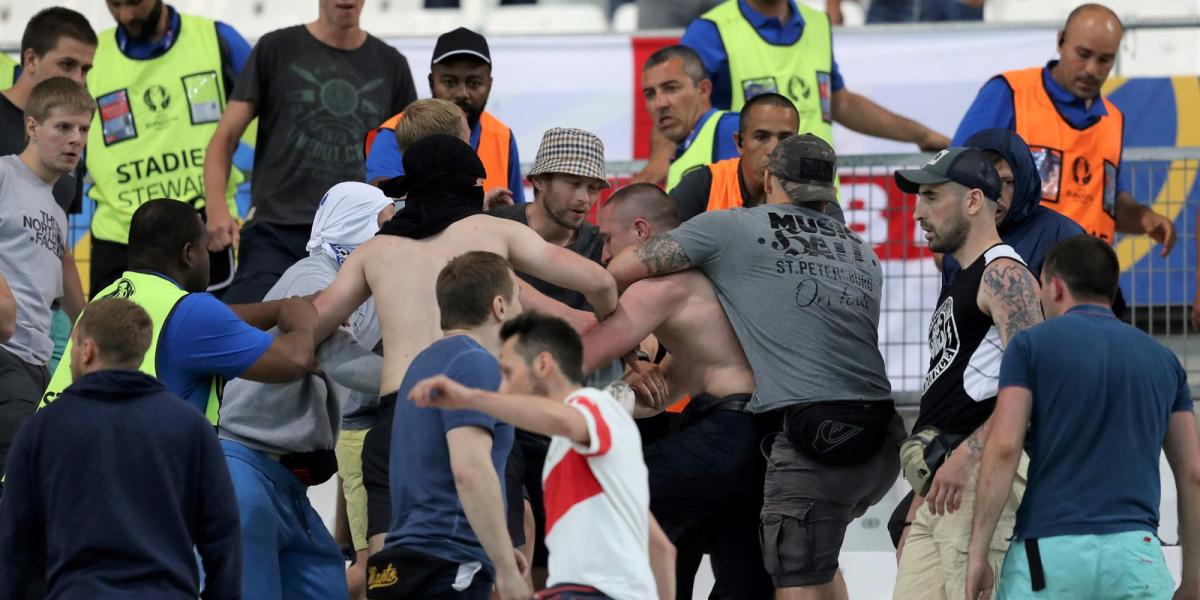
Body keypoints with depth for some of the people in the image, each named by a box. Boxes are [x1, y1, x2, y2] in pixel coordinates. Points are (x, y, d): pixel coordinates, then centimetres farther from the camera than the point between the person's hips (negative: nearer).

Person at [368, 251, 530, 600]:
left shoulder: (426, 362, 22)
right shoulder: (475, 364, -9)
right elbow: (470, 469, -21)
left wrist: (497, 553, 29)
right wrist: (507, 570, -19)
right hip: (446, 570, -10)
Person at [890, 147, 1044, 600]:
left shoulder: (1003, 275, -5)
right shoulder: (958, 286, 26)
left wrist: (966, 454, -26)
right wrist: (917, 510, 25)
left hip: (980, 479, -10)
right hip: (940, 491, 10)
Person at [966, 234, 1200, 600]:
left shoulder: (1031, 345, 5)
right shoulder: (1162, 360, 16)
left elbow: (1003, 448, -7)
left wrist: (978, 551, -5)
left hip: (1049, 552, -2)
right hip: (1136, 551, 2)